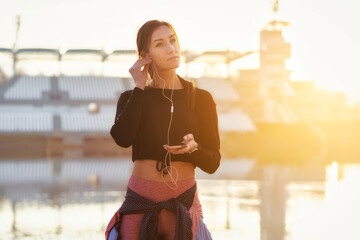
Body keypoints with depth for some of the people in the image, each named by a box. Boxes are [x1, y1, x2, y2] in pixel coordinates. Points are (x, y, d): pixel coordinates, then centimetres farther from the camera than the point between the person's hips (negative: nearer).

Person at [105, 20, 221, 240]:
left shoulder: (201, 99, 3)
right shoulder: (132, 98, 4)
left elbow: (213, 163, 2)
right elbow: (122, 139, -17)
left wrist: (193, 148, -19)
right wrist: (139, 89, -9)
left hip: (184, 200, 0)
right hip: (140, 202, 0)